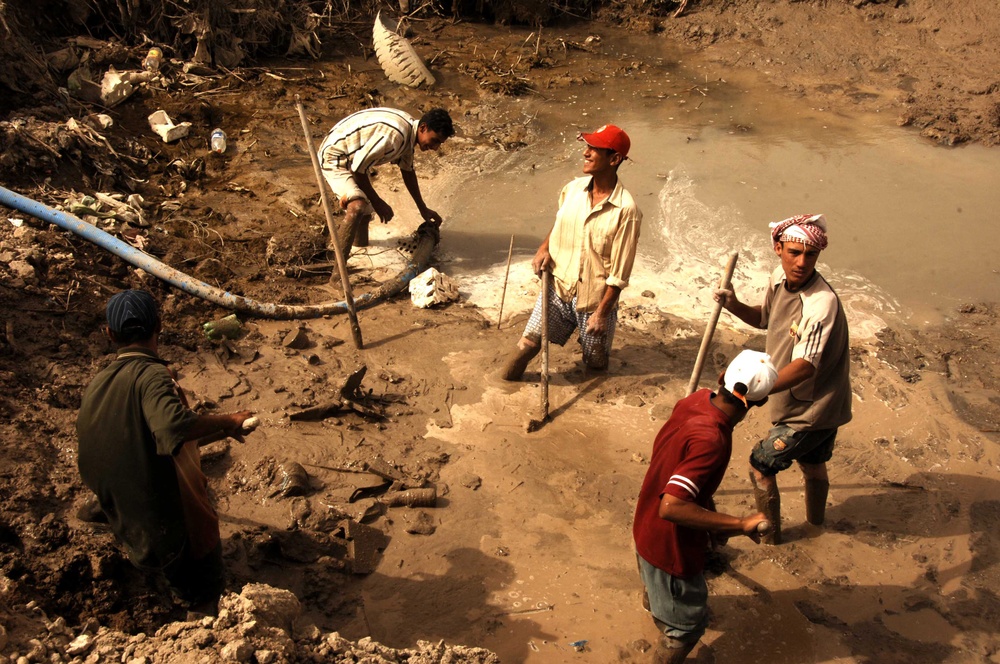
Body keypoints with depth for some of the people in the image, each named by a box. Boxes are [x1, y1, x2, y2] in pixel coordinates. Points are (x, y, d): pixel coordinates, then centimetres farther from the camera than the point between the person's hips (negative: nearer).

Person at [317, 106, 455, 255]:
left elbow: (408, 170, 14)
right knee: (358, 207, -32)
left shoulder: (409, 128, -2)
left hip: (352, 157, 10)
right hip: (334, 158, -10)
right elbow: (358, 168, -26)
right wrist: (377, 202, -14)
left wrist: (423, 208, 19)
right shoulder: (394, 135, -33)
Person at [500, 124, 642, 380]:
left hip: (595, 298, -3)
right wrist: (544, 248, -2)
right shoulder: (572, 189, -5)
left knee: (596, 364, 16)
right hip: (558, 286, 3)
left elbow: (619, 273, -17)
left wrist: (602, 312, -15)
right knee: (528, 343, -5)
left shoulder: (626, 210, -22)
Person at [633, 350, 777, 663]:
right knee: (689, 622, 14)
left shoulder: (697, 399, -12)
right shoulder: (710, 440, -39)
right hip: (670, 543, -9)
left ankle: (653, 599, 73)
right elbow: (671, 508, -44)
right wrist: (739, 524, -39)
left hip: (647, 523, 9)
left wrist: (713, 518, 13)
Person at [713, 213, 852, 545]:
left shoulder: (821, 303, -34)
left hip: (811, 409, -9)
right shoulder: (779, 279, -6)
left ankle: (769, 533, 25)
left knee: (760, 467, 4)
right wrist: (734, 306, -9)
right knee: (812, 464, 30)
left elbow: (805, 366, -42)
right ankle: (816, 520, 54)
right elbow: (764, 318, 12)